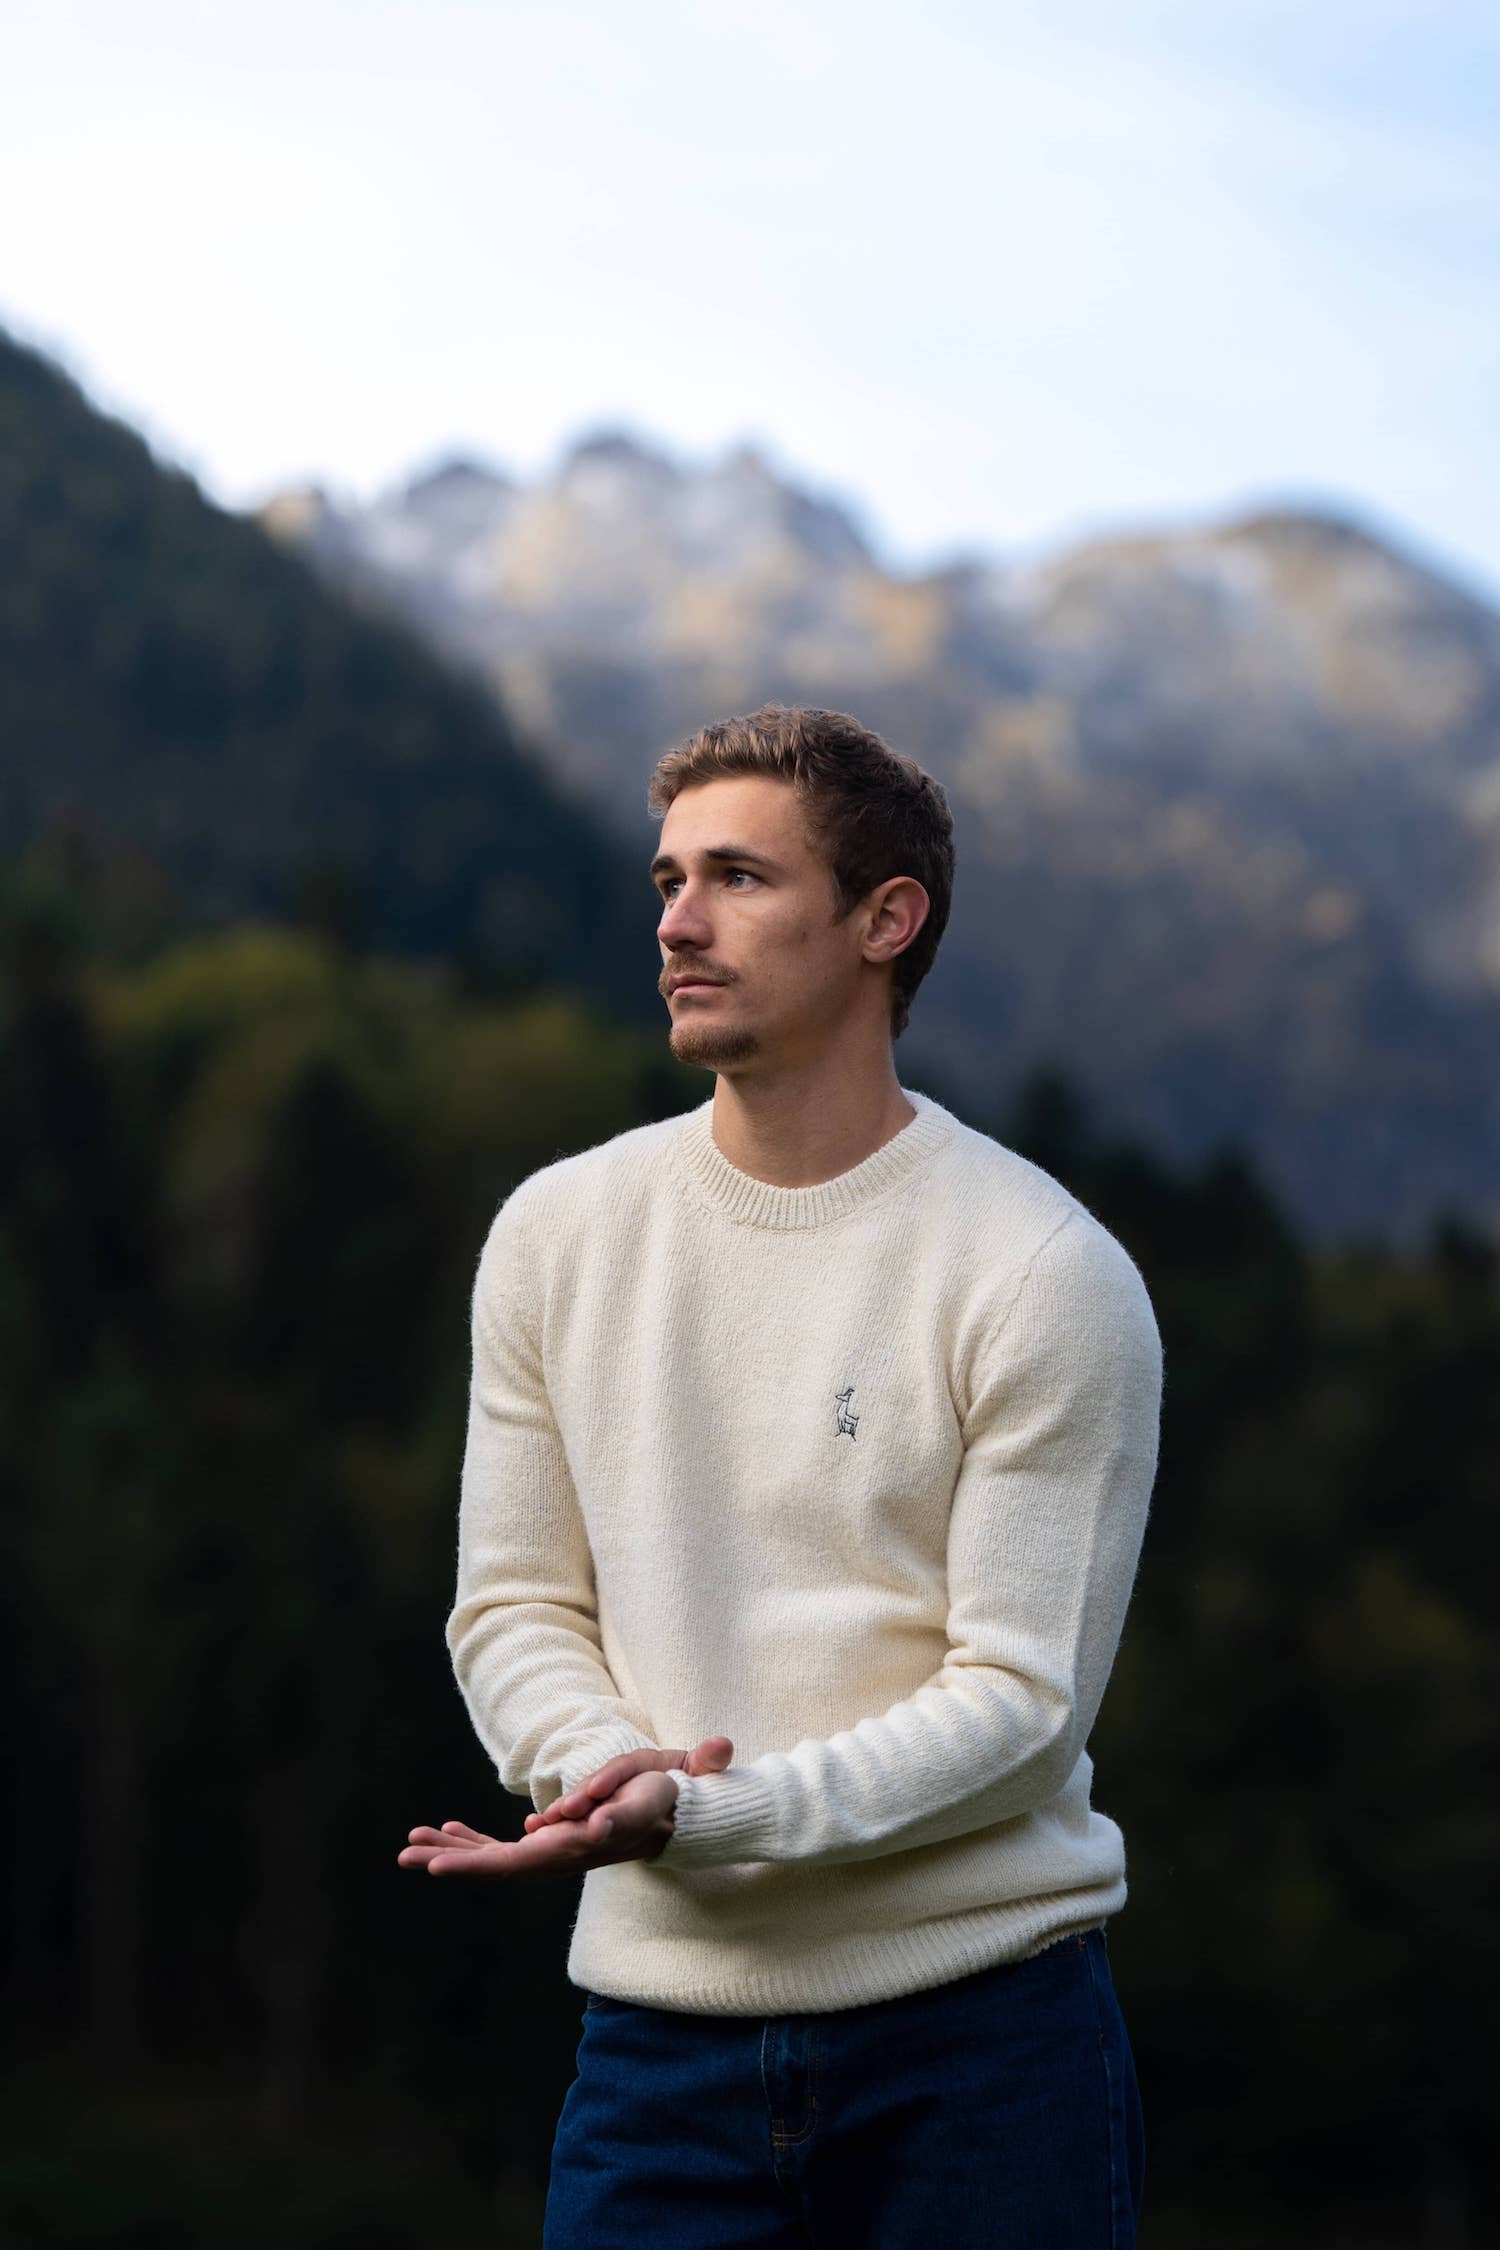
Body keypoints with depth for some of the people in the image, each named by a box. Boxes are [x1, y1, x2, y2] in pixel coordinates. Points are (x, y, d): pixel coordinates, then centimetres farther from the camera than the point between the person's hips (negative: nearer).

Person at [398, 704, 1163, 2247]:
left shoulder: (1049, 1276, -8)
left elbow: (1023, 1696, -11)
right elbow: (513, 1605, 7)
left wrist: (705, 1812, -22)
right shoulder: (556, 1233, 5)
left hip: (979, 2024, -3)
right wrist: (608, 1768, -14)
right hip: (657, 2019, 3)